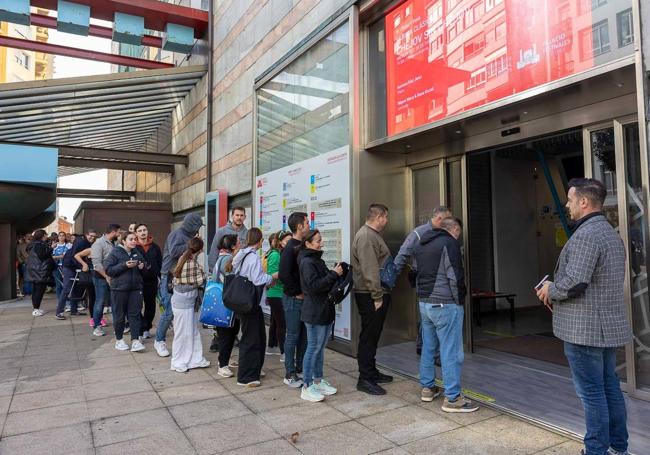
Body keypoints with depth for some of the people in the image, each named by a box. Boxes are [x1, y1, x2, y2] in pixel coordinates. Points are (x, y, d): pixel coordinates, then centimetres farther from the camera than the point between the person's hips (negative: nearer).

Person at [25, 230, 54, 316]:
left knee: (35, 289, 13)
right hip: (40, 271, -10)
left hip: (34, 271, 10)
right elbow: (42, 256, -22)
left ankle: (35, 308, 19)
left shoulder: (34, 244, 16)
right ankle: (36, 309, -5)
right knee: (40, 290, -7)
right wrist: (50, 248, -18)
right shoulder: (39, 245, -14)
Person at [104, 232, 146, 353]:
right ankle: (119, 339, 22)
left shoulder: (137, 252, 10)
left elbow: (143, 265, 23)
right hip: (119, 288, -4)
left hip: (135, 288, 4)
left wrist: (142, 266, -1)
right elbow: (108, 269, -12)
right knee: (119, 315, 7)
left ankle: (135, 340, 3)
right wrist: (125, 265, -21)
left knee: (135, 314, 1)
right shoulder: (115, 252, -5)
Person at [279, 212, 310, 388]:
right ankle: (290, 375, 13)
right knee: (293, 336, 1)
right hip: (293, 299, -8)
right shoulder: (290, 248, -15)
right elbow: (284, 275, -22)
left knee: (304, 336, 14)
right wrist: (297, 293, -15)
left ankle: (300, 369, 27)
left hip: (304, 298, 8)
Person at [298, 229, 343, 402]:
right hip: (314, 312, -10)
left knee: (320, 347, 16)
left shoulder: (316, 260, 16)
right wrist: (334, 274, -19)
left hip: (325, 310, 10)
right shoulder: (307, 262, -14)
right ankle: (307, 387, 6)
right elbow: (314, 285, -23)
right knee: (314, 348, -3)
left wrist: (335, 273, 7)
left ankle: (318, 381, 27)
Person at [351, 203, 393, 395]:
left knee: (372, 336, 17)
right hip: (371, 297, -11)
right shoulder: (366, 237, -17)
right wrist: (377, 296, -22)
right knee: (368, 336, -4)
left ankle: (371, 372, 28)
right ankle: (365, 379, 4)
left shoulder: (373, 235, 18)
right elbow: (369, 270, -24)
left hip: (377, 295, 11)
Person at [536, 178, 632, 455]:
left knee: (591, 392, 0)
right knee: (610, 387, 18)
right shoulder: (611, 233, 14)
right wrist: (557, 292, 15)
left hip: (585, 329, -10)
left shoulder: (585, 235, -19)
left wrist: (550, 290, -6)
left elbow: (574, 283, -26)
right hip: (609, 327, 10)